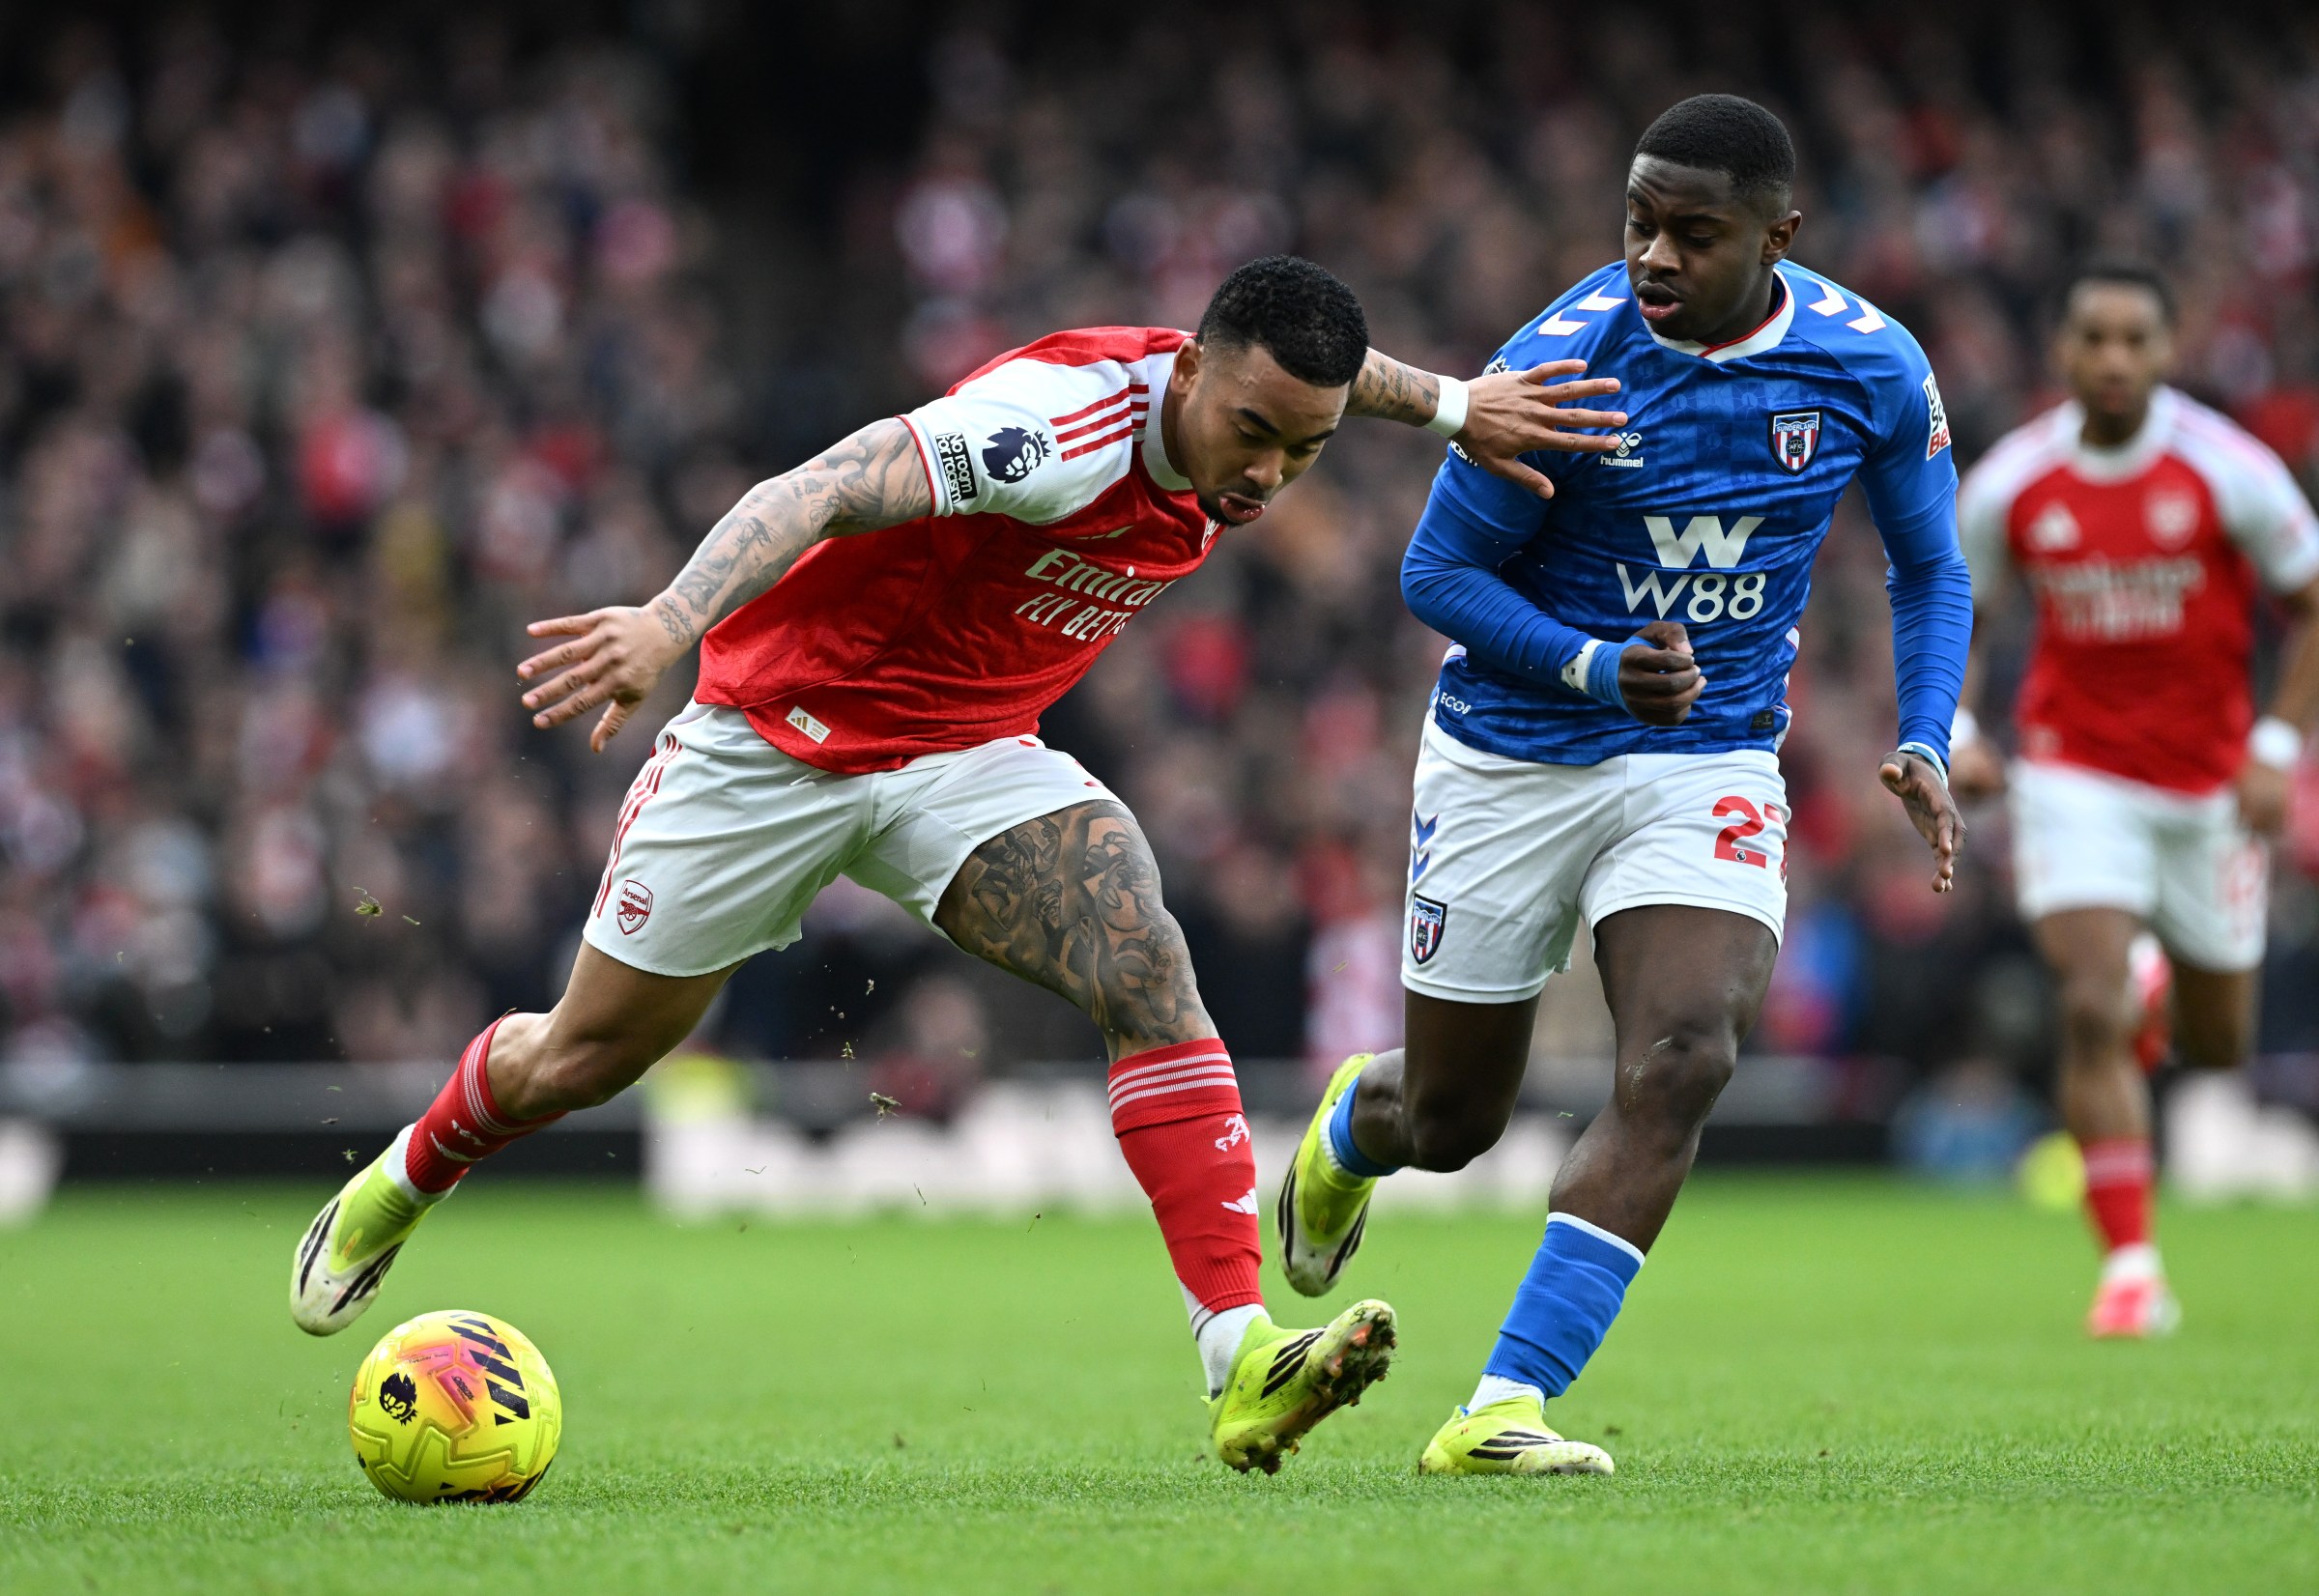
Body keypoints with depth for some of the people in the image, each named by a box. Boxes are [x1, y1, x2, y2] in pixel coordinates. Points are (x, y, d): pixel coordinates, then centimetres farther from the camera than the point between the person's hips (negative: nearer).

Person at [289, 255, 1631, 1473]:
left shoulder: (1239, 408, -10)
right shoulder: (1067, 417, -34)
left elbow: (1315, 356, 16)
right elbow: (824, 491, -44)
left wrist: (1452, 404, 6)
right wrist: (673, 619, -58)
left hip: (969, 756, 5)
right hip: (777, 735, -5)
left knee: (1150, 973, -22)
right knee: (588, 1056, 11)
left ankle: (1246, 1367, -28)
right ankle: (400, 1186, 44)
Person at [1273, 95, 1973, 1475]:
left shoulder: (1874, 369, -10)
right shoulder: (1563, 361, -19)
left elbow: (1932, 571, 7)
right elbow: (1438, 573, -11)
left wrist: (1926, 748, -8)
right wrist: (1597, 666, -27)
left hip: (1712, 765, 1)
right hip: (1513, 761, -1)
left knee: (1684, 1060, -23)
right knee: (1451, 1122, 9)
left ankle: (1502, 1410, -21)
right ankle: (1352, 1125, 50)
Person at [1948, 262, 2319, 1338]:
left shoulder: (2229, 470, -12)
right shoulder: (2009, 484, -7)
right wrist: (1955, 731, -8)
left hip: (2209, 782, 1)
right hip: (2075, 774, -1)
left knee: (2216, 1045, 13)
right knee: (2093, 1014, -18)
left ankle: (2160, 983, 53)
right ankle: (2130, 1267, -11)